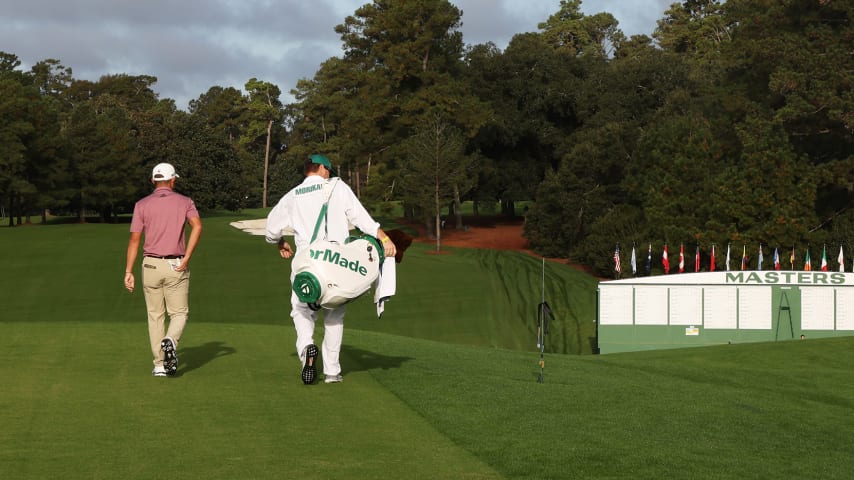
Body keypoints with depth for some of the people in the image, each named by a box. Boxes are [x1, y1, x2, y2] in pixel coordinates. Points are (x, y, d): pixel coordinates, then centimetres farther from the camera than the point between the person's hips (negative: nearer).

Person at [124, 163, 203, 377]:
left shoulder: (142, 205, 5)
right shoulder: (184, 202, 4)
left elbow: (134, 239, -1)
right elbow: (197, 226, -15)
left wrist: (128, 271, -1)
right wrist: (187, 257, -14)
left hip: (151, 265, 1)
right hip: (176, 266, -1)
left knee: (155, 316, 10)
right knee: (179, 313, 9)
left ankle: (160, 364, 7)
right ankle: (170, 341, -21)